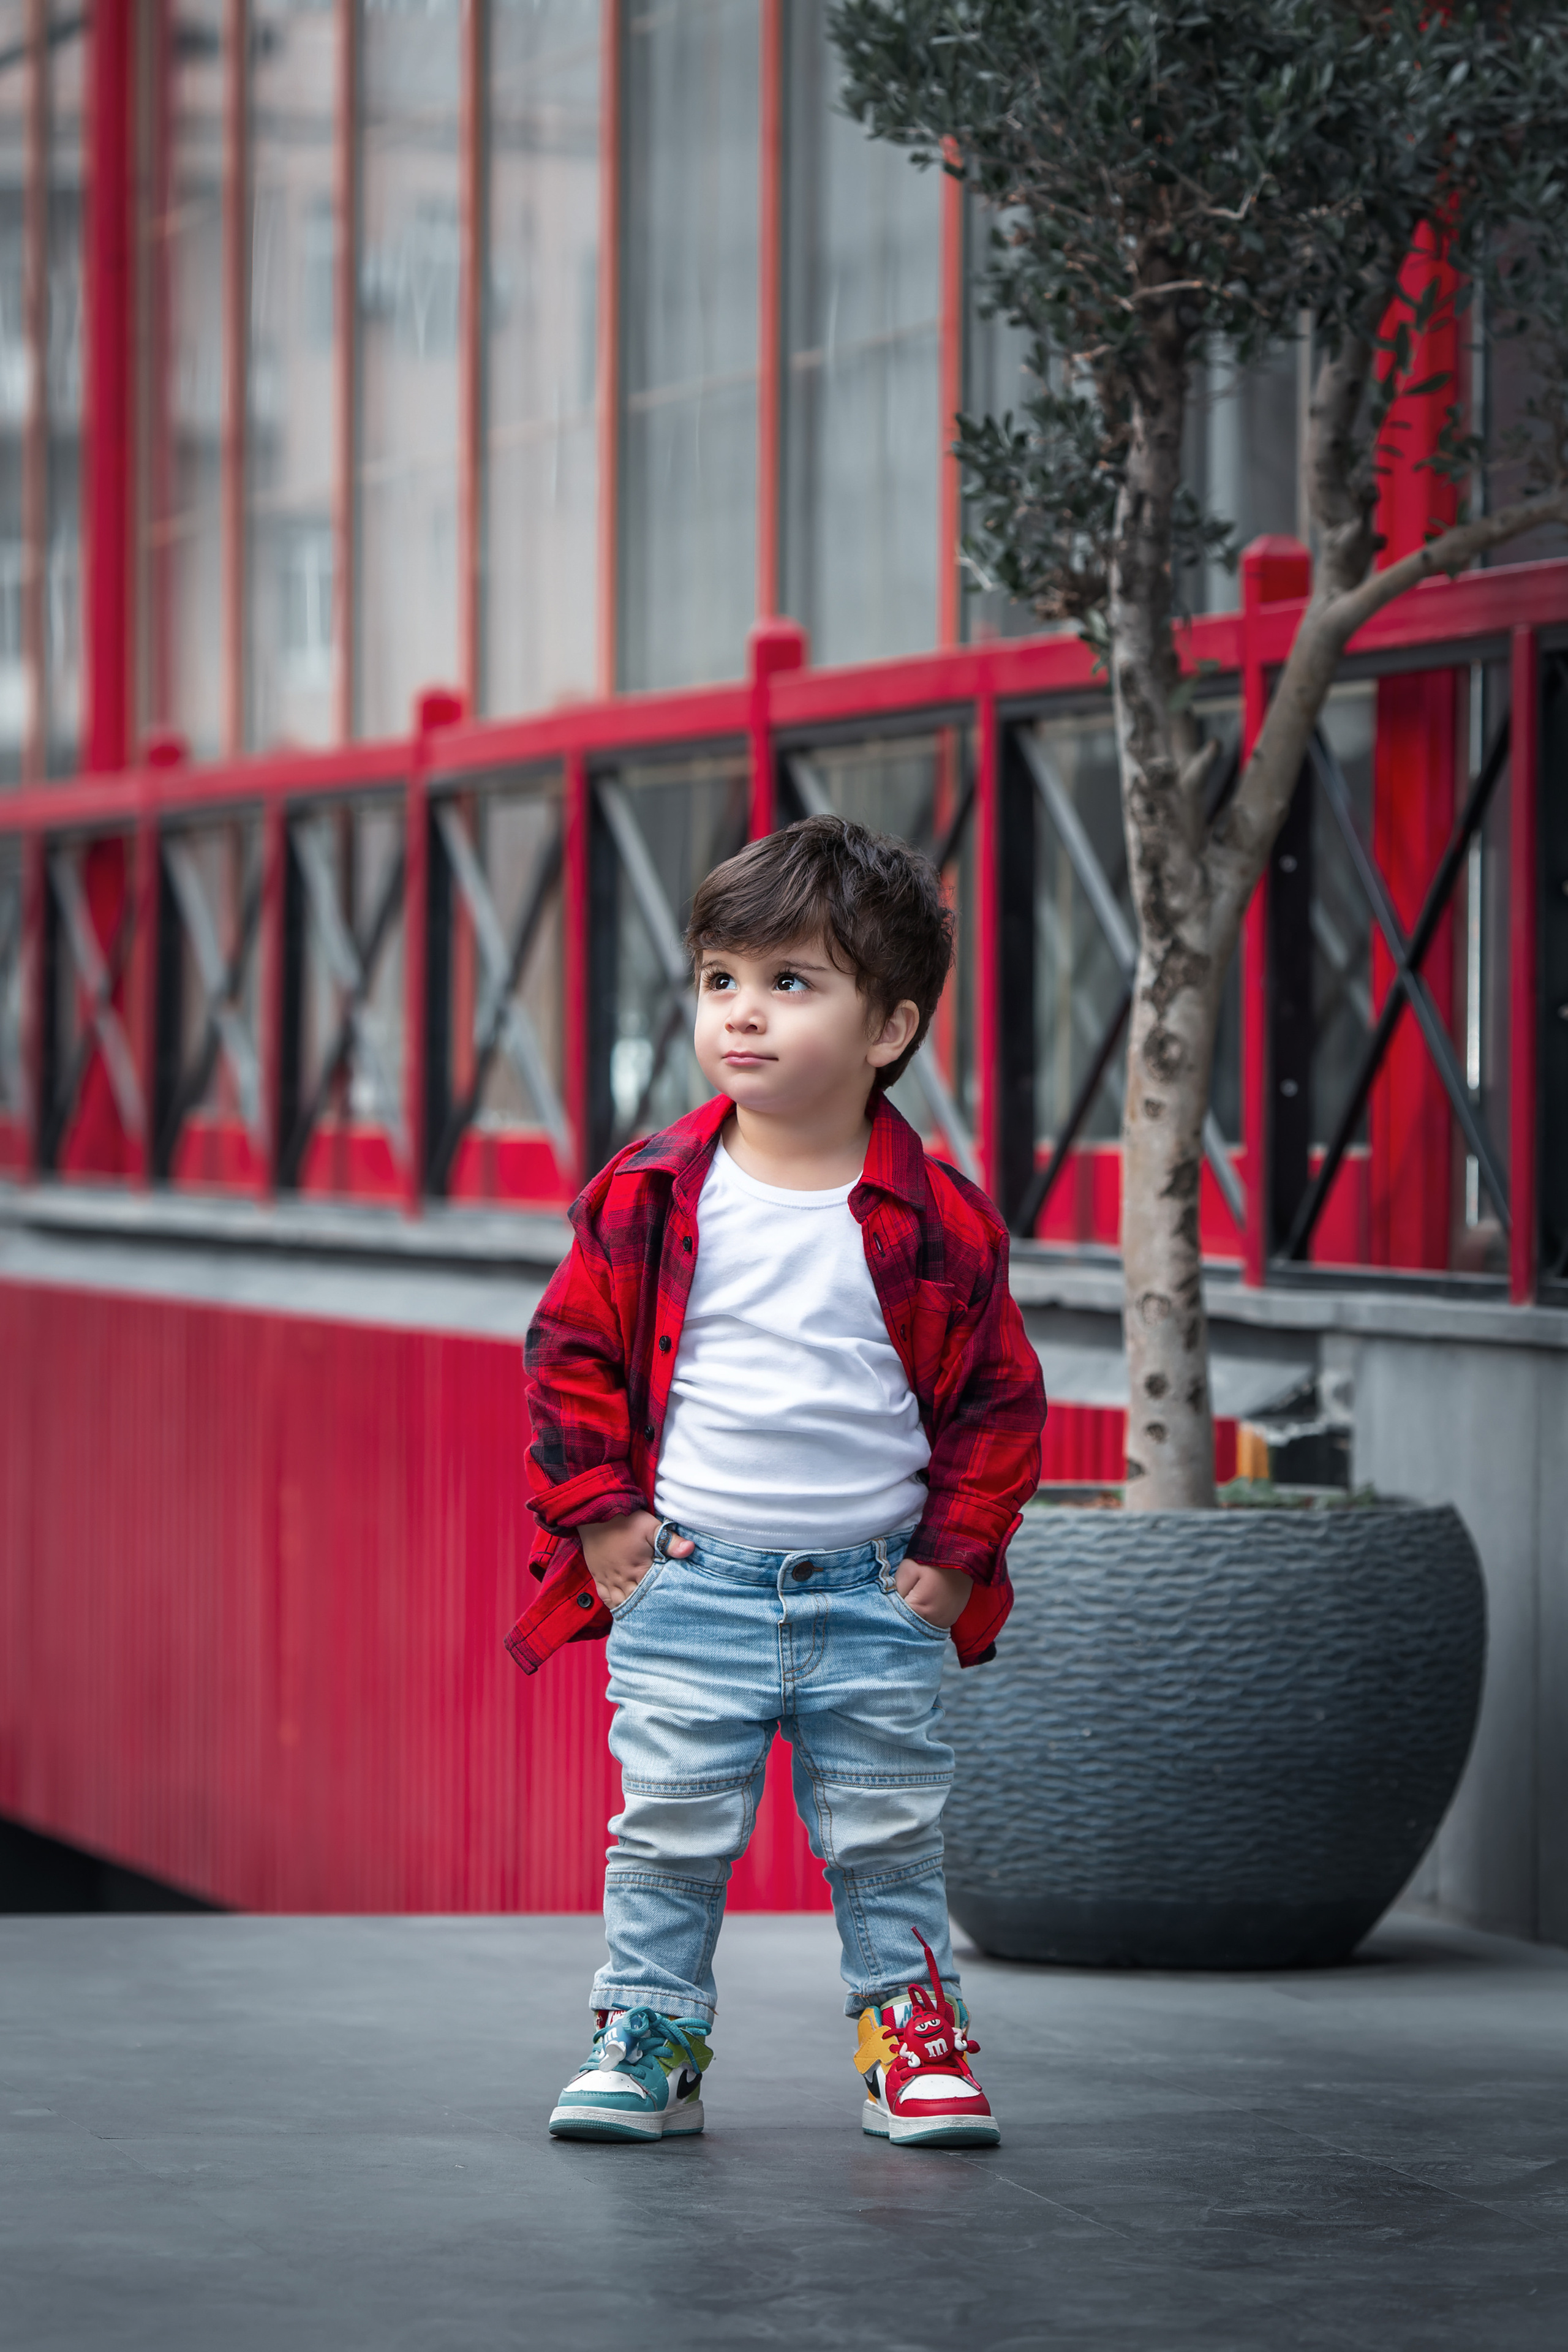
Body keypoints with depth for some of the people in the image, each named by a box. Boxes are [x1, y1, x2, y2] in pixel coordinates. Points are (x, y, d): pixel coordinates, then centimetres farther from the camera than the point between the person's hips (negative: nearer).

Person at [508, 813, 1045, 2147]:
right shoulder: (648, 1199, -3)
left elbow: (999, 1392, 3)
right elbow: (573, 1352, 3)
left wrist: (957, 1551, -2)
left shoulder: (937, 1223, -4)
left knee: (892, 1839, 9)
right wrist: (598, 1515, -3)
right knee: (670, 1835, 3)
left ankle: (913, 2033, 22)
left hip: (879, 1599, 0)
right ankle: (651, 2042, 14)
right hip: (690, 1588, 0)